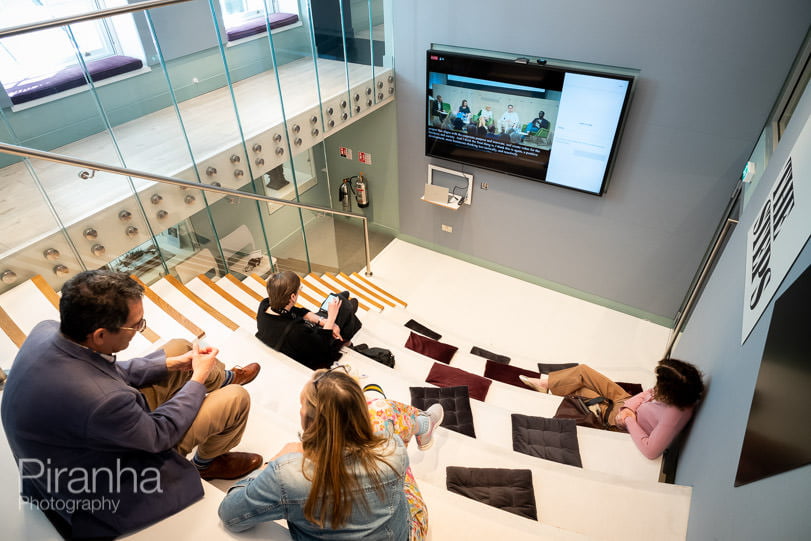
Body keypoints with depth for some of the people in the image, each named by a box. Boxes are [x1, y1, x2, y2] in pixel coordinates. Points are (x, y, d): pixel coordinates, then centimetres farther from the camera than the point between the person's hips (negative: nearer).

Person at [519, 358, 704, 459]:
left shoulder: (673, 415, -41)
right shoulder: (678, 394, -20)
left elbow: (650, 451, -38)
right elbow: (648, 394, -4)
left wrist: (629, 419, -28)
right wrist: (628, 407, -18)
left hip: (617, 417, -7)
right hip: (626, 401, 7)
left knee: (578, 389, 4)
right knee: (582, 370, 6)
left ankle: (547, 383, 35)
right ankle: (547, 382, 30)